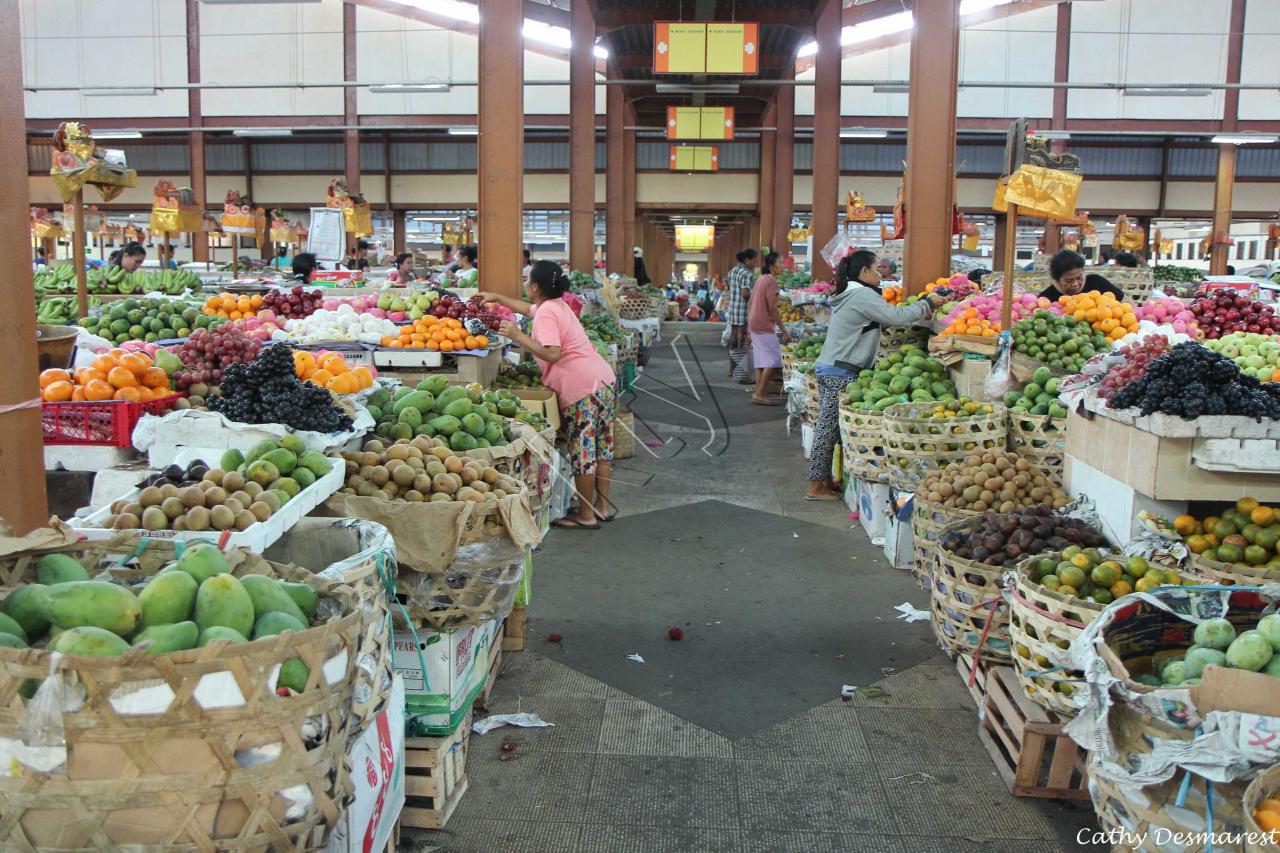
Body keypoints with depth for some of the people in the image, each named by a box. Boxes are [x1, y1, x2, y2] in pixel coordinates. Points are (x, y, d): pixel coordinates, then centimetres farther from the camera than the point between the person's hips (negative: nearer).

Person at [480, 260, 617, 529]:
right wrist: (498, 297, 43)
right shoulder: (557, 305, 19)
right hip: (604, 379, 10)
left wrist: (517, 335, -17)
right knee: (602, 446, 14)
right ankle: (602, 507, 24)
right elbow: (528, 308, 38)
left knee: (582, 451, -1)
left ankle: (586, 516, 6)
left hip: (582, 388, -10)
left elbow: (552, 354, -23)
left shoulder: (546, 313, -11)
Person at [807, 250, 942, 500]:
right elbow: (897, 316, -18)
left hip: (828, 368, 10)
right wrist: (927, 303, -4)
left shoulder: (848, 295, 19)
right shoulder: (863, 295, -13)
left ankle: (825, 480, 17)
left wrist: (921, 311, 13)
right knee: (829, 427, -5)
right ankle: (817, 487, 0)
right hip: (840, 373, -10)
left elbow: (883, 318, 19)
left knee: (828, 426, 11)